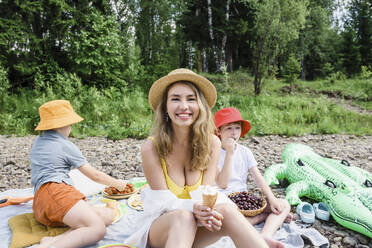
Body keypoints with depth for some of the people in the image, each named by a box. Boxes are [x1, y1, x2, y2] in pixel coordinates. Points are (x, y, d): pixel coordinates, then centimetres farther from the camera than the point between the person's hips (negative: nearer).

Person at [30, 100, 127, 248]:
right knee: (98, 229, -26)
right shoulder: (65, 145, 5)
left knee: (107, 216, -5)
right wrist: (117, 184, 23)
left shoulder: (37, 143, 27)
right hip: (55, 193, -9)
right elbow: (94, 175, 7)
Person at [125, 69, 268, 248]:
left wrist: (207, 212, -34)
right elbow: (164, 200, -14)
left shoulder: (211, 143, -9)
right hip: (159, 225, -2)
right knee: (184, 217, -36)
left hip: (196, 229, 2)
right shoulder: (151, 148, -17)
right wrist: (193, 207, -36)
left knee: (226, 211, -30)